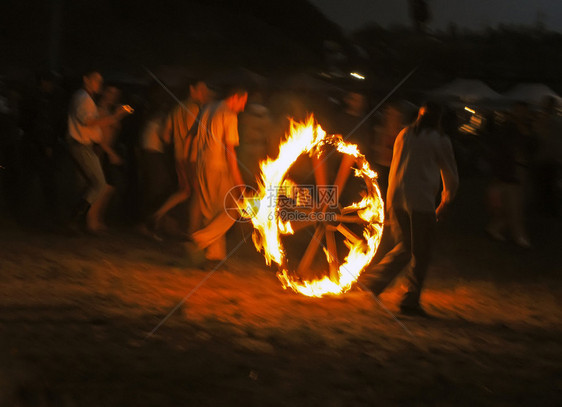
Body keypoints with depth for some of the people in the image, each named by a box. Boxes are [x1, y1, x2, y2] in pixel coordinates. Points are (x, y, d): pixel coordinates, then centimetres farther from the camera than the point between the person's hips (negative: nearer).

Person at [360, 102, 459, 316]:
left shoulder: (404, 134, 15)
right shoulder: (440, 140, 3)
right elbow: (451, 177, 9)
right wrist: (444, 204, 23)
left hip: (395, 197, 5)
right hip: (421, 201, -5)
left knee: (405, 247, 16)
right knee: (420, 253, 3)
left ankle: (373, 280, 1)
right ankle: (410, 300, 1)